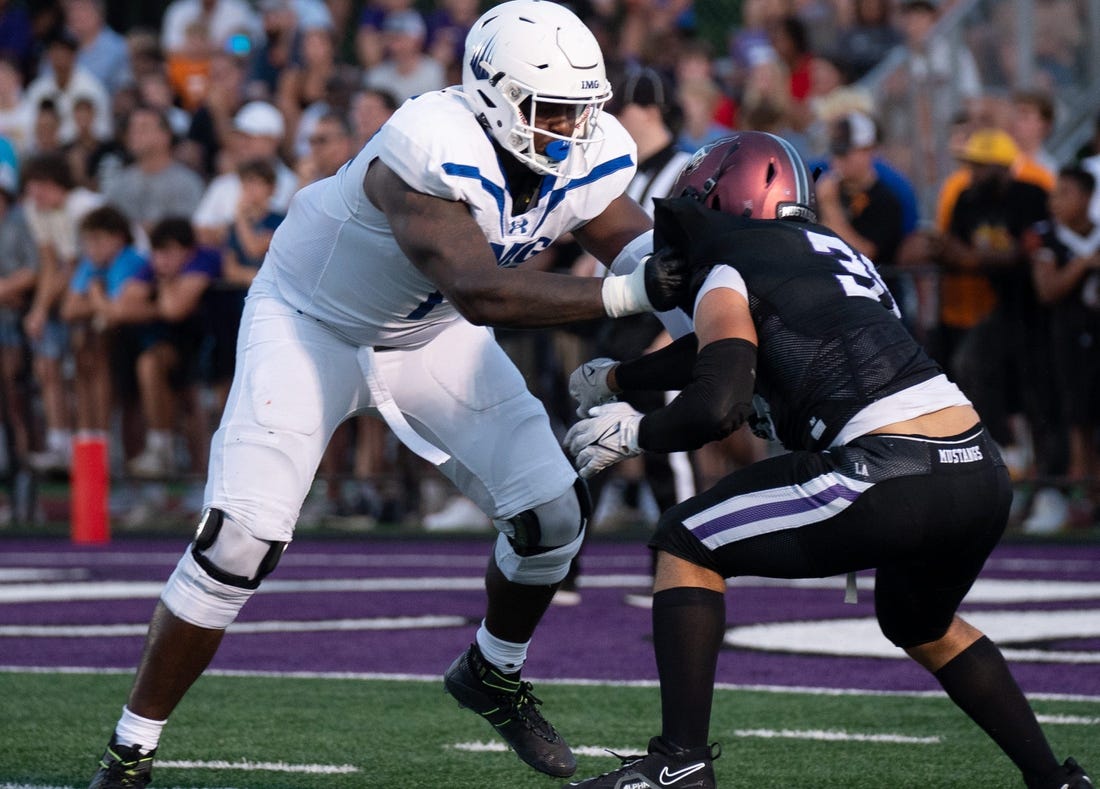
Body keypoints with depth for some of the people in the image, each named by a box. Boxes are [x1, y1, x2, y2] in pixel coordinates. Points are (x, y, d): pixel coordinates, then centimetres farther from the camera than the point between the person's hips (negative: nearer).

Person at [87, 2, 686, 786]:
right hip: (315, 324, -6)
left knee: (552, 511, -2)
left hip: (432, 337, 7)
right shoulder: (434, 150, -38)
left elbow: (640, 243, -1)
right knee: (239, 540, -15)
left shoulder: (585, 157, -16)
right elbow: (480, 292, -44)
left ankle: (495, 675, 28)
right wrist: (622, 294, -47)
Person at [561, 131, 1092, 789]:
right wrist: (617, 380, 51)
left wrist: (636, 432, 5)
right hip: (984, 474, 8)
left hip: (895, 479, -8)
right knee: (922, 628, 35)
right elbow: (727, 349, 42)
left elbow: (720, 403, -13)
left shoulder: (726, 276, 3)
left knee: (687, 546, 8)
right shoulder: (830, 250, 28)